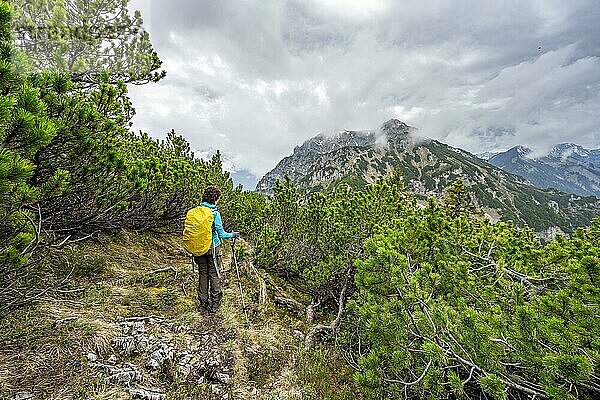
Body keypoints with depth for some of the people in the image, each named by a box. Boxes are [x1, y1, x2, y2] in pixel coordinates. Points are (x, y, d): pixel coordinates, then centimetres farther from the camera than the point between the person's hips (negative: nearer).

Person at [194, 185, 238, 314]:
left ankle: (202, 304, 26)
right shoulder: (215, 213, -18)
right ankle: (214, 304, 20)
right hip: (213, 248, -5)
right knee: (214, 275, 9)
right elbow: (221, 234, -16)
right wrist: (233, 234, 2)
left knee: (202, 275, 15)